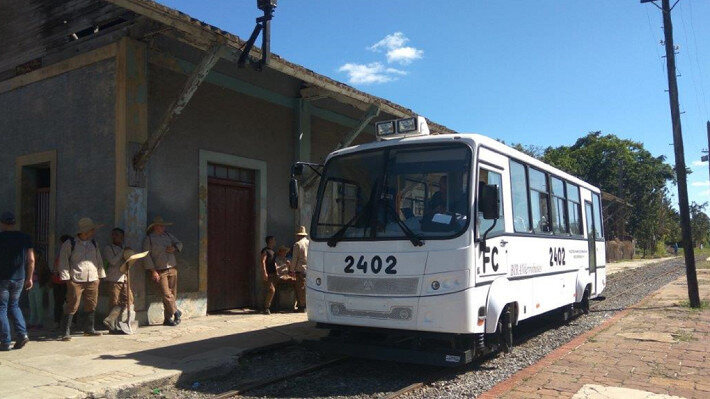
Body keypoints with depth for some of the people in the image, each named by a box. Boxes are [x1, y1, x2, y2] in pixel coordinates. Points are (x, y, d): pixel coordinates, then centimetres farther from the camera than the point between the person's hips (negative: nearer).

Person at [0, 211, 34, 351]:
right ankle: (22, 334, 4)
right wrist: (29, 278, 12)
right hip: (19, 279, 4)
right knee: (13, 306, 20)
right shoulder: (25, 238, 4)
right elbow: (31, 260, 5)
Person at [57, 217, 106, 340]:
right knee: (72, 306, -7)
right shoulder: (70, 243, -3)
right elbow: (63, 261, -3)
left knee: (91, 306, 10)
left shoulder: (94, 244, 15)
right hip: (76, 280, -5)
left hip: (92, 280, 6)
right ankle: (65, 332, 0)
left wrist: (100, 275, 16)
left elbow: (99, 260, 21)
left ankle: (89, 329, 22)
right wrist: (66, 277, -9)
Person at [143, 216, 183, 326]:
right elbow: (147, 256, -7)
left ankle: (168, 318, 13)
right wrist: (153, 271, -13)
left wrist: (174, 248, -2)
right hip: (160, 271, -5)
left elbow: (179, 244, 22)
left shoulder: (167, 235, 14)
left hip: (172, 269, 5)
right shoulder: (149, 238, -3)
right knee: (166, 294, -11)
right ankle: (176, 312, 5)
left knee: (173, 293, 5)